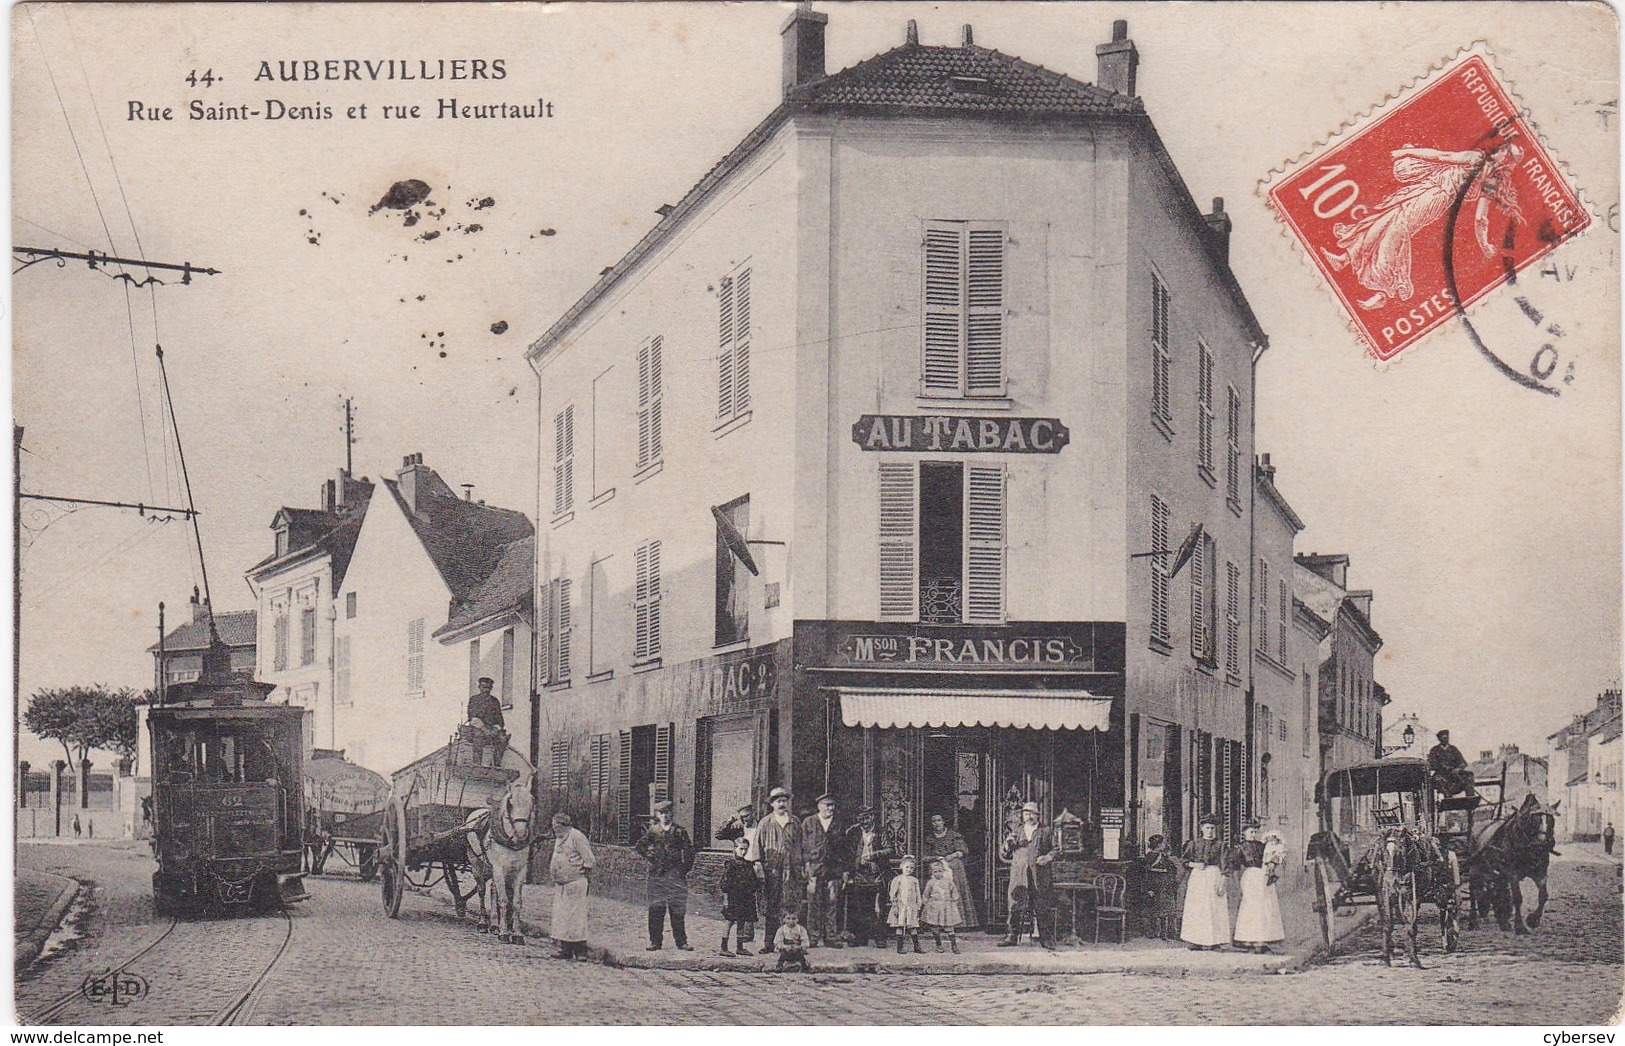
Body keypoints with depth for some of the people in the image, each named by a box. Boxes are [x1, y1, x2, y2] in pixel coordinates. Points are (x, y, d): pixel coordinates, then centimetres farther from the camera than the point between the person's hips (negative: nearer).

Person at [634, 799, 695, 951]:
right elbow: (639, 846, 17)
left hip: (675, 872, -1)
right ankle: (655, 941, 6)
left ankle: (681, 942, 3)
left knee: (678, 909, -2)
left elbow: (688, 850, 8)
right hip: (657, 873, 1)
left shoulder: (679, 831, 5)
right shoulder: (653, 830, 9)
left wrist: (686, 867, 2)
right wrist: (649, 858, 7)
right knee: (655, 909, 0)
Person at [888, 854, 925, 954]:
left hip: (912, 907, 3)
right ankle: (899, 947, 3)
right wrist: (895, 906, -9)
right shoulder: (897, 879, 0)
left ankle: (917, 947, 9)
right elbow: (893, 894, -3)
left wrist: (918, 907, 8)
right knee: (900, 927, -2)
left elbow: (918, 895, 13)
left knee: (913, 927, 4)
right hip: (900, 906, -3)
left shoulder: (914, 880, 10)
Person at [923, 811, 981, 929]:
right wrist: (935, 858, -8)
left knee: (958, 893, -8)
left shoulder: (953, 834, 5)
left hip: (954, 867, -2)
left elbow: (963, 850, 2)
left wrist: (952, 856, -13)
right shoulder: (929, 837, 12)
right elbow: (924, 856, 10)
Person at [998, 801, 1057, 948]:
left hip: (1039, 875, -1)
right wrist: (1007, 844, -4)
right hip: (1018, 875, 1)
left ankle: (1046, 938, 5)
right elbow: (1003, 854, 17)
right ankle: (1011, 936, 0)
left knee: (1042, 908, -1)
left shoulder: (1046, 833, 14)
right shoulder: (1016, 832, 19)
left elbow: (1055, 850, 10)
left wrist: (1046, 858, -9)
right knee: (1015, 906, -4)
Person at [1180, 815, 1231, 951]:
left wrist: (1221, 883, -7)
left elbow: (1223, 866, 3)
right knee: (1196, 908, -4)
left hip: (1214, 876, -1)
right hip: (1197, 876, 1)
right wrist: (1194, 864, -7)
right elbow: (1185, 861, 12)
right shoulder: (1194, 844, 10)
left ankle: (1214, 941, -5)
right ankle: (1196, 941, -3)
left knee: (1214, 908, -6)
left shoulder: (1219, 845, 8)